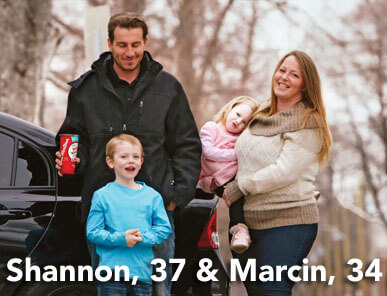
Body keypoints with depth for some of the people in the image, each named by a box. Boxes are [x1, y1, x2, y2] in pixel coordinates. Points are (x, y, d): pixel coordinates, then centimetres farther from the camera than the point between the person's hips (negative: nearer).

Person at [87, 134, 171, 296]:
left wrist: (143, 238, -13)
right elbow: (92, 232, -3)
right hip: (112, 269, -2)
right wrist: (119, 238, -17)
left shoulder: (152, 196, 7)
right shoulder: (102, 196, 0)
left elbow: (164, 228, 5)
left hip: (143, 270, 2)